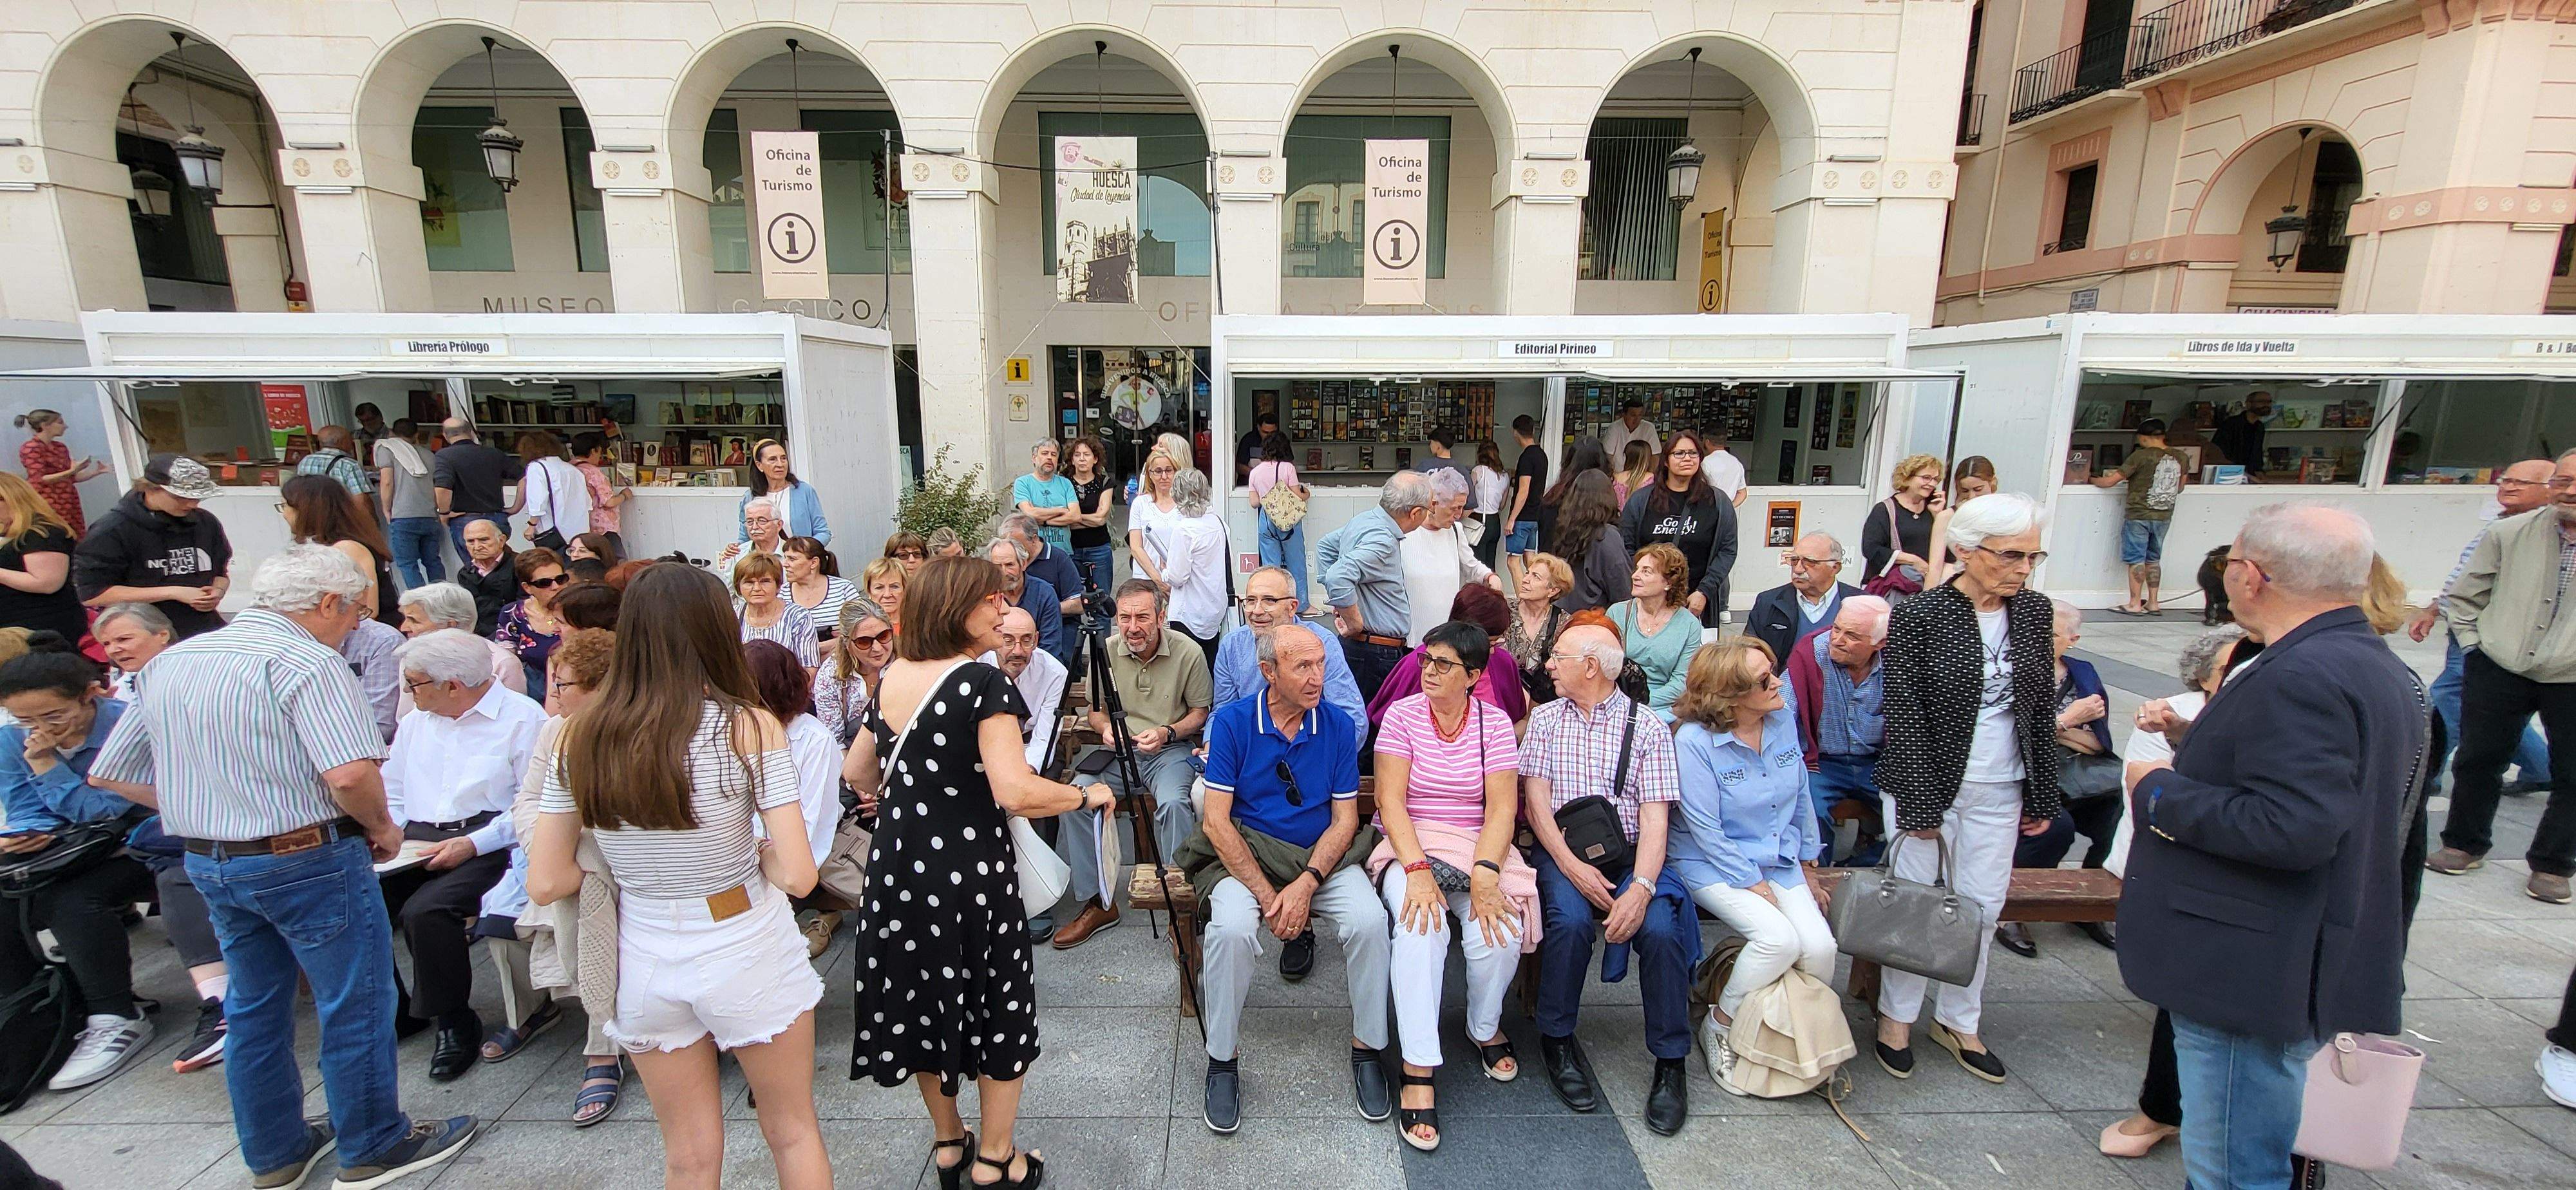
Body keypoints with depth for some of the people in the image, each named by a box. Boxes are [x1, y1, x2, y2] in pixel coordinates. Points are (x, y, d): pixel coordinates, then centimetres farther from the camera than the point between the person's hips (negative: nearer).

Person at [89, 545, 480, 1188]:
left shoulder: (169, 661, 7)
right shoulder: (305, 662, -19)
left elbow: (108, 772, 13)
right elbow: (351, 774, -31)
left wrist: (209, 811, 16)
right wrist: (380, 828, -13)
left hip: (207, 862, 8)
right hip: (308, 861, -8)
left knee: (254, 1008, 20)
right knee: (356, 1006, 6)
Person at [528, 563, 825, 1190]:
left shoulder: (579, 738, -8)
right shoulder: (749, 728, -19)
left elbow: (545, 884, -2)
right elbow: (798, 874, -20)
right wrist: (749, 853, 0)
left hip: (644, 962, 4)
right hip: (746, 956, -3)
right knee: (793, 1133, 20)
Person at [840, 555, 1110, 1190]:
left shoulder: (891, 678, 3)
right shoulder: (983, 683, -19)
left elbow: (856, 774, 15)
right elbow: (1016, 793, -28)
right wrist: (1086, 794, -12)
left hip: (896, 865, 7)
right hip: (968, 870, -7)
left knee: (923, 1001, 20)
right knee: (999, 1006, 13)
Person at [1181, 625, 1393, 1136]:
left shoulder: (1338, 726, -2)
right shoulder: (1232, 722, -8)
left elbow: (1344, 819, -1)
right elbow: (1217, 821, -11)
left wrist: (1306, 884, -17)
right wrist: (1267, 895, -17)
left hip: (1322, 856, 2)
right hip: (1244, 854, -1)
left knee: (1369, 920, -25)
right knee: (1232, 927, -31)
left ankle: (1367, 1047, 0)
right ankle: (1222, 1060, -6)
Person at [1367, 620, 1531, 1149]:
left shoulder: (1494, 722, 1)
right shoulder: (1402, 715, -2)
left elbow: (1502, 808, -6)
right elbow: (1390, 801, -10)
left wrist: (1484, 874, -22)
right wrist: (1417, 871, -24)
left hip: (1480, 847, 2)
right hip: (1410, 847, -1)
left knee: (1500, 933, -24)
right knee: (1421, 923, -31)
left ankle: (1485, 1028, 10)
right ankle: (1418, 1072, -21)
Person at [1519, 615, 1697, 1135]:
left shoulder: (1647, 727, 3)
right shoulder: (1545, 719, 9)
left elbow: (1655, 816, -5)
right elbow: (1535, 800, 1)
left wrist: (1641, 887, -21)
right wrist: (1572, 866, -14)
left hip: (1630, 855, 0)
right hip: (1562, 853, 1)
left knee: (1660, 928, -27)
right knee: (1570, 918, -28)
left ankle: (1670, 1061, -5)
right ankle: (1556, 1038, -4)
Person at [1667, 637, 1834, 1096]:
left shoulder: (1784, 720, -1)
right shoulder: (1695, 739, -21)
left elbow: (1800, 798, 12)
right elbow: (1705, 829, -17)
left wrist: (1807, 868, 15)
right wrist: (1753, 883, -14)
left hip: (1779, 860, 6)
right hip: (1713, 865, -6)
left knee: (1820, 948, -15)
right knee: (1779, 938, -26)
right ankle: (1722, 1026, 0)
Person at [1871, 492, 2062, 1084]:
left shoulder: (2035, 612, 2)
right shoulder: (1918, 615, -14)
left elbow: (2043, 709, 9)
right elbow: (1904, 714, -13)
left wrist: (2042, 796, 9)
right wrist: (1920, 803, -14)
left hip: (2000, 790, 5)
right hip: (1928, 783, -5)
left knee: (1983, 908, 12)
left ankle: (1958, 1020, 31)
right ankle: (1897, 1014, 24)